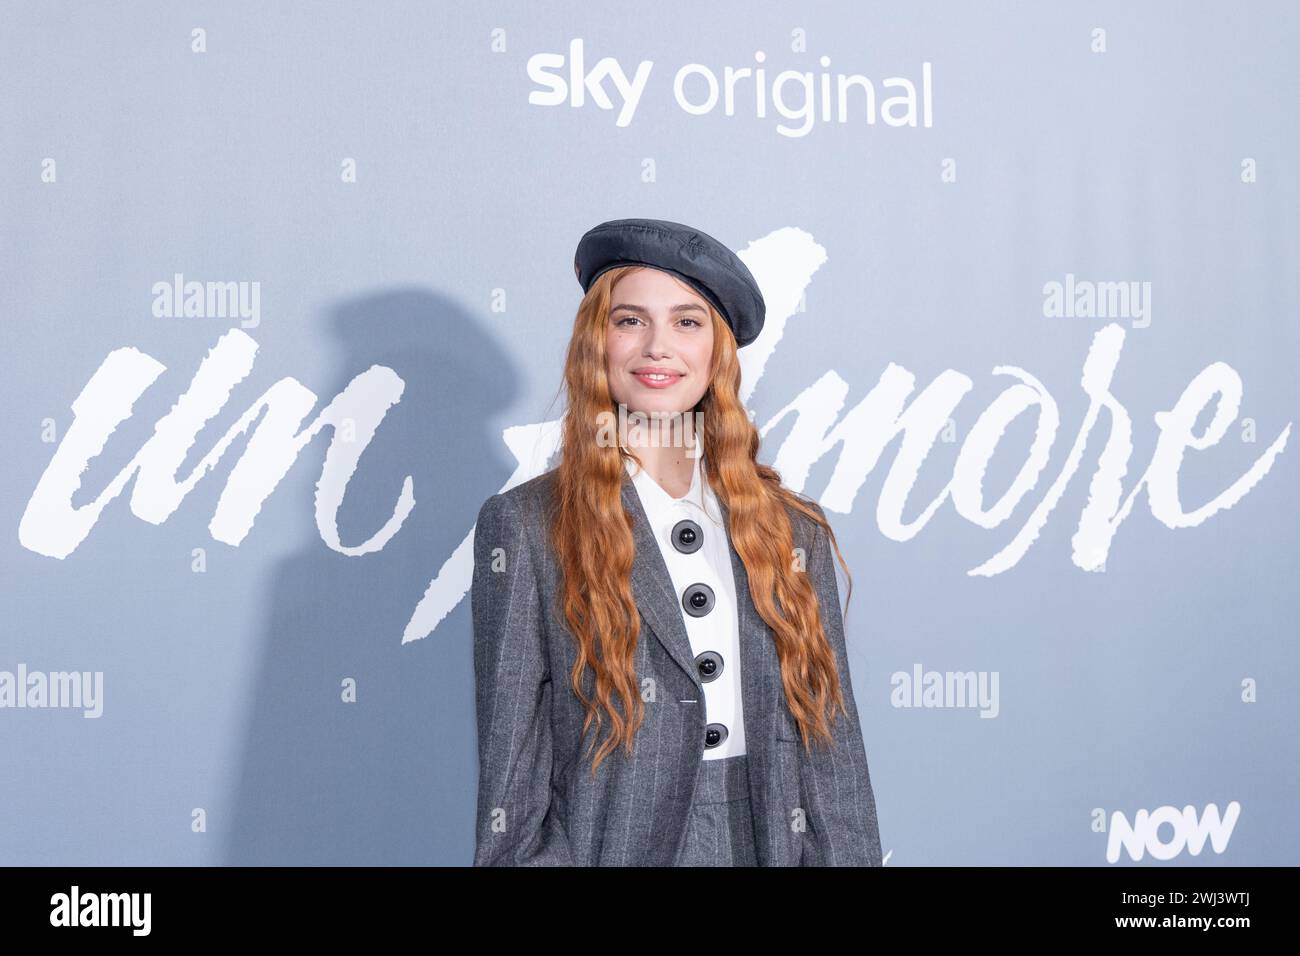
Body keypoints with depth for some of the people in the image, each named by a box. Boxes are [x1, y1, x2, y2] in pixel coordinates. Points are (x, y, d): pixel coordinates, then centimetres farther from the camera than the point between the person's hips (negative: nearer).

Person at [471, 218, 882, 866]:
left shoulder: (794, 531, 3)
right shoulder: (526, 526, -7)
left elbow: (834, 758, 2)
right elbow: (512, 782, -8)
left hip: (773, 843, 4)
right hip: (616, 846, -3)